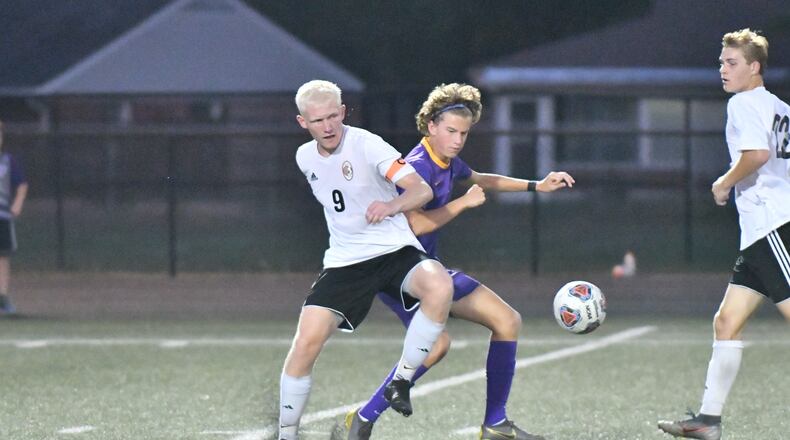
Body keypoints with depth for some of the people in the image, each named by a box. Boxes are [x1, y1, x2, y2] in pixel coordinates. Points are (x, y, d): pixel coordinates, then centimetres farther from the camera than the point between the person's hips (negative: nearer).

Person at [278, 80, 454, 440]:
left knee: (439, 287, -36)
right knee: (306, 343, -12)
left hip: (395, 250, -4)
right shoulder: (305, 158, 6)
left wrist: (391, 205, -40)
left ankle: (402, 381, -18)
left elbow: (422, 190, -21)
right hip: (344, 262, 4)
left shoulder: (366, 145, -13)